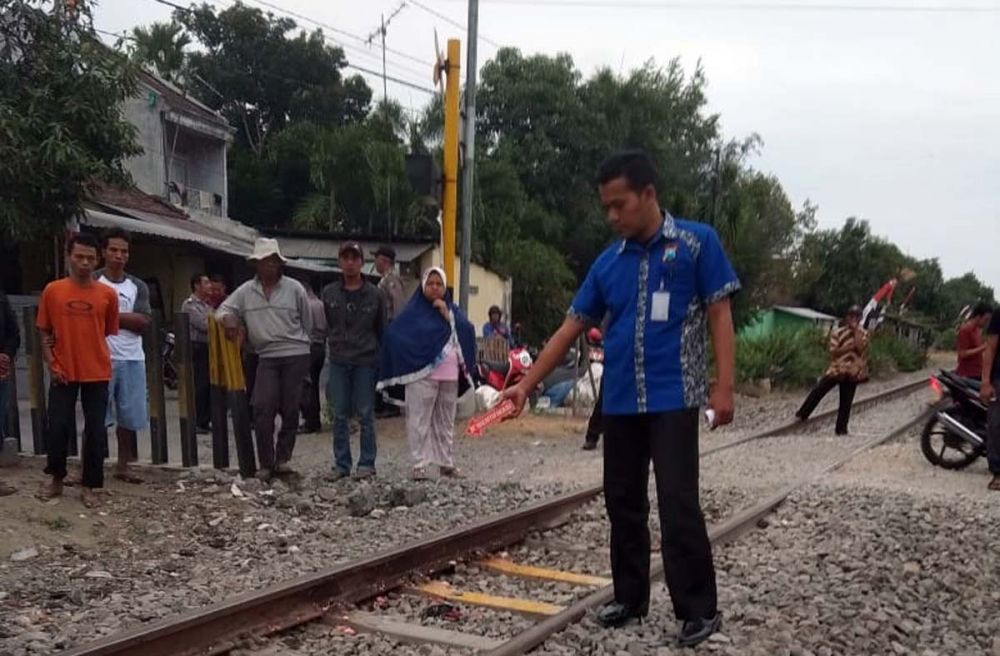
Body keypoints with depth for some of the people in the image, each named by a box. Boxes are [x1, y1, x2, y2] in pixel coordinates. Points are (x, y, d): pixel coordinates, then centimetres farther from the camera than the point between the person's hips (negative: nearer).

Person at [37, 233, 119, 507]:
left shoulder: (108, 294, -1)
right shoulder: (52, 290, 0)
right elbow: (44, 333, 5)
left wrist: (94, 354, 4)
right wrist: (51, 364, -4)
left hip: (97, 373, 0)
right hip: (63, 373, 0)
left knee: (95, 430, 3)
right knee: (58, 427, 4)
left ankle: (89, 486, 15)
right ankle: (56, 479, 25)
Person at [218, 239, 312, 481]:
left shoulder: (294, 288, 3)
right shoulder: (246, 291, 8)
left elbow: (307, 323, 9)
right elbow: (223, 309, 12)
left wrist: (296, 342, 10)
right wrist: (228, 318, -11)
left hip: (296, 355, -1)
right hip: (266, 357, 1)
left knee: (290, 409, 2)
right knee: (263, 408, -7)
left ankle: (283, 457, 17)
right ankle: (266, 464, 2)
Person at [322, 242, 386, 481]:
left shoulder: (375, 295, 1)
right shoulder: (329, 293, 5)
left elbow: (382, 329, 7)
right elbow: (324, 326, 12)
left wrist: (382, 359, 6)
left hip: (365, 362, -2)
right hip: (338, 362, 2)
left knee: (366, 414, 3)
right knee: (340, 416, 5)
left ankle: (367, 463, 11)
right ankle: (341, 463, 13)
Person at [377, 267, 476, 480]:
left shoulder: (452, 309, 12)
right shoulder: (414, 311, 0)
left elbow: (467, 332, -2)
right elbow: (393, 334, -10)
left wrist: (447, 315, -10)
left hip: (449, 375, 4)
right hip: (422, 374, -4)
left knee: (446, 421, 11)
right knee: (420, 421, -5)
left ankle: (446, 463, 19)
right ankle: (420, 464, -1)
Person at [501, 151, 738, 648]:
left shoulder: (696, 242, -2)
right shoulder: (608, 263, 9)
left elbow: (719, 315, -3)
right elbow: (570, 329, 11)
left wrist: (723, 387, -11)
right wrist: (526, 385, 7)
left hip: (674, 399, -5)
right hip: (619, 403, 5)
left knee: (678, 505, -6)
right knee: (623, 503, 11)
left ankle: (700, 609, 7)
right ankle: (630, 598, 24)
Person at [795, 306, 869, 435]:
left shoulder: (863, 334, 1)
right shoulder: (838, 333, -3)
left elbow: (860, 348, -18)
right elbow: (833, 352, -9)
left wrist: (856, 330, -16)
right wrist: (849, 347, -18)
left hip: (852, 372, 0)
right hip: (837, 369, 0)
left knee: (846, 401, 4)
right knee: (818, 390, -6)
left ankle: (841, 428, 12)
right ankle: (802, 414, 7)